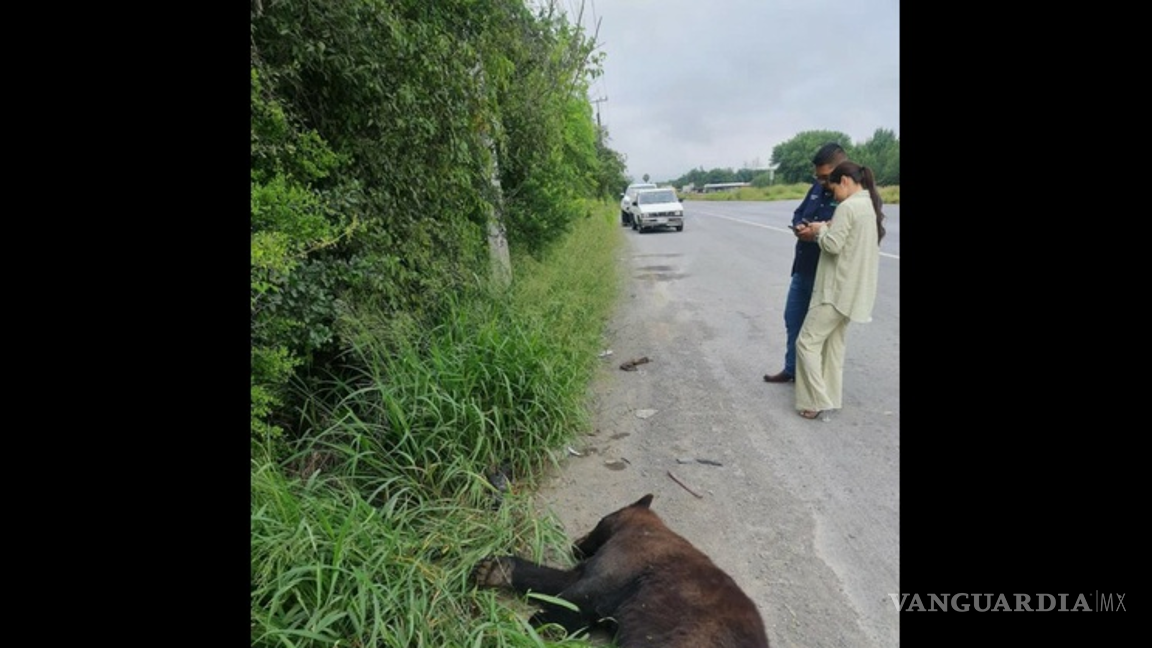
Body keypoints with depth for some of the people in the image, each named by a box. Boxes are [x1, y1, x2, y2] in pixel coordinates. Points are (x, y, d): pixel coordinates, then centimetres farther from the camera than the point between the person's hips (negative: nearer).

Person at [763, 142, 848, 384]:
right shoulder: (817, 188, 8)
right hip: (802, 270, 8)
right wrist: (799, 226, -5)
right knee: (793, 320, 16)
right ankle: (792, 369, 32)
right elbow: (798, 213, 18)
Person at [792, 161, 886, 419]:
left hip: (837, 289, -10)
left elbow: (832, 245, -21)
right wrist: (827, 229, 8)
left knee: (807, 341, -3)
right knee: (834, 343, 16)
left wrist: (821, 230, -2)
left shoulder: (847, 207, -17)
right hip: (853, 290, 10)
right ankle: (831, 397, 23)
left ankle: (816, 402, -1)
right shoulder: (870, 206, 14)